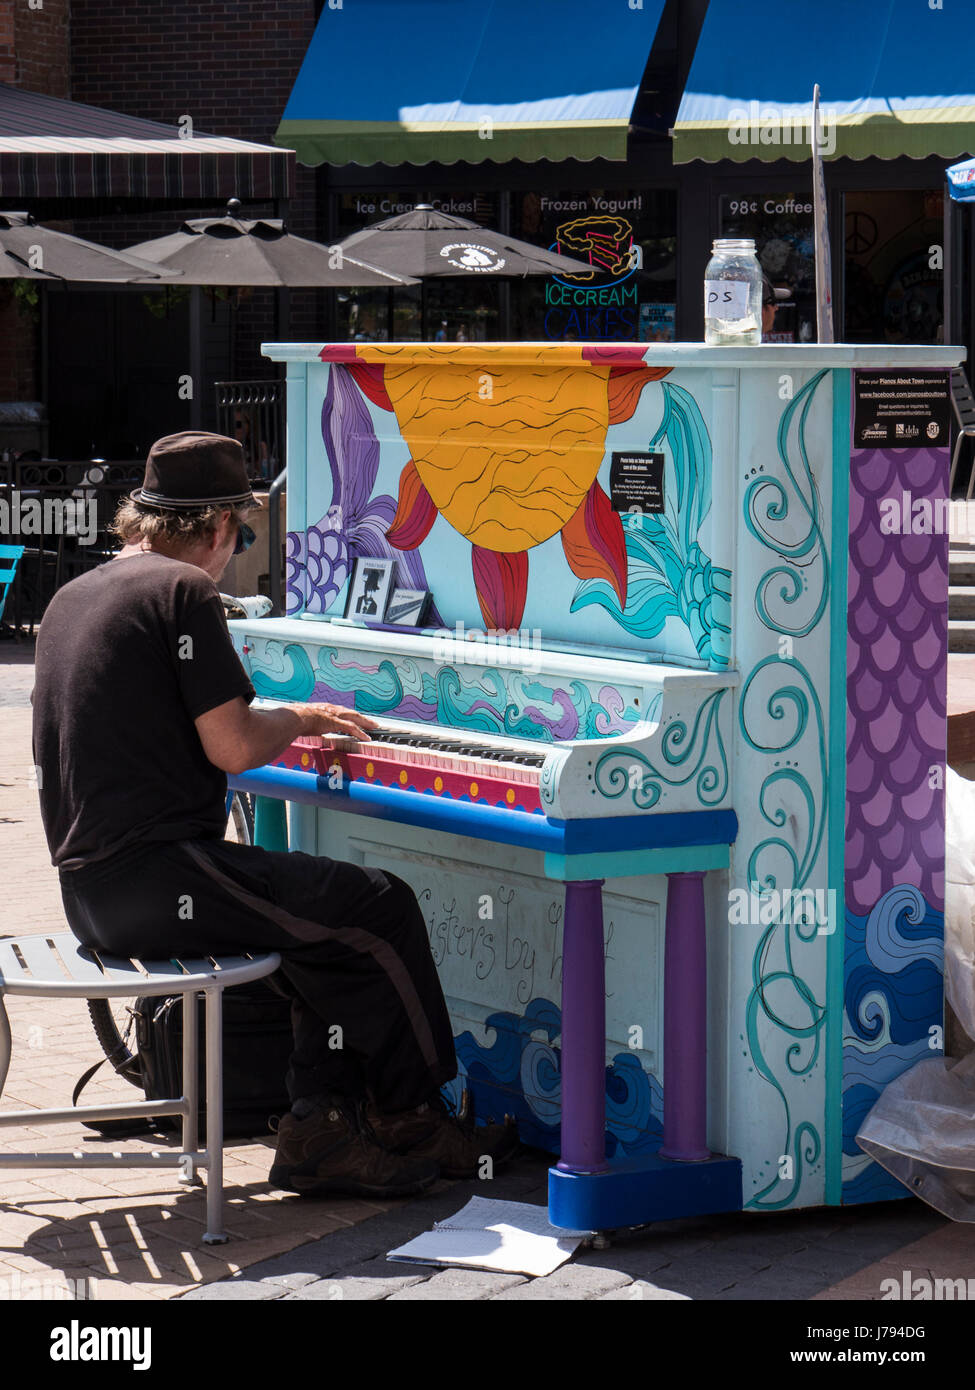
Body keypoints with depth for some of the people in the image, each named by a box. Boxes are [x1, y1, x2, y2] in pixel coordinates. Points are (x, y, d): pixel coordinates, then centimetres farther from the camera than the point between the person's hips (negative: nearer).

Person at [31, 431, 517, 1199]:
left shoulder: (72, 596, 16)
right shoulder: (184, 591, -11)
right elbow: (231, 748, -15)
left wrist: (279, 733, 31)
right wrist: (298, 719, 6)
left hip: (90, 889, 10)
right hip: (158, 878, -10)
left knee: (331, 921, 17)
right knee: (383, 908, -1)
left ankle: (321, 1126, 9)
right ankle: (409, 1118, 13)